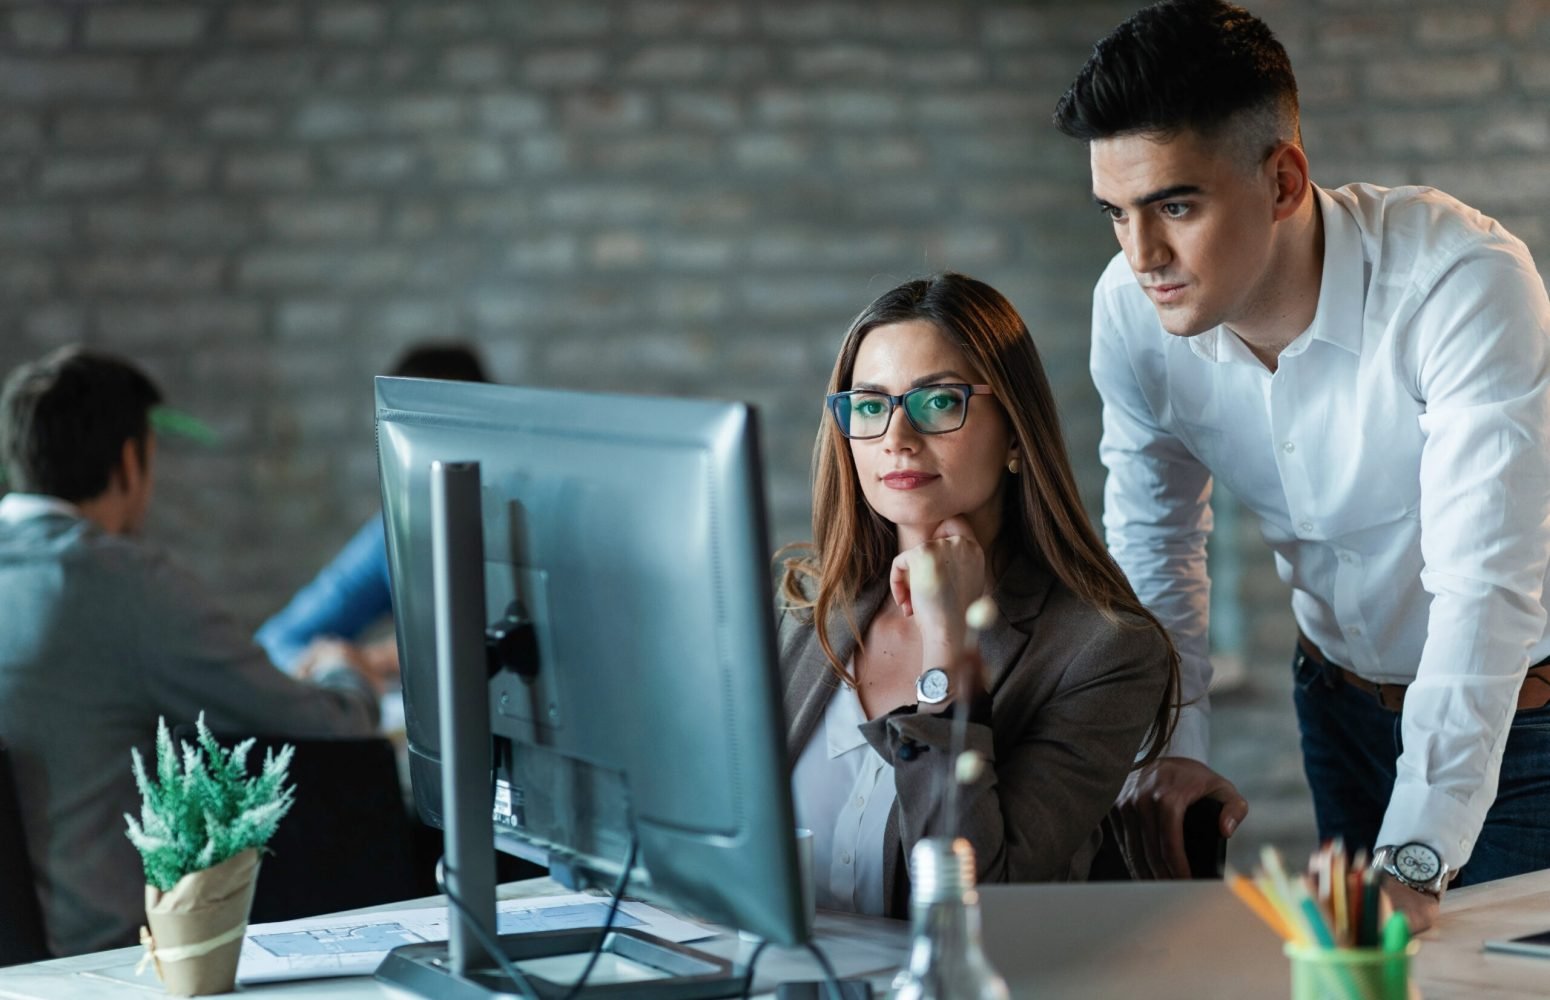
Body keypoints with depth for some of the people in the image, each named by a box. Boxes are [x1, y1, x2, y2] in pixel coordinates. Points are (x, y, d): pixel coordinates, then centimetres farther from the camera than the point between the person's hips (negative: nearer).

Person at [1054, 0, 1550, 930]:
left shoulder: (1464, 282, -32)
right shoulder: (1132, 308, -16)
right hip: (1341, 701, 5)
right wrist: (1172, 745, -13)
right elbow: (1151, 537, 0)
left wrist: (1415, 862, -42)